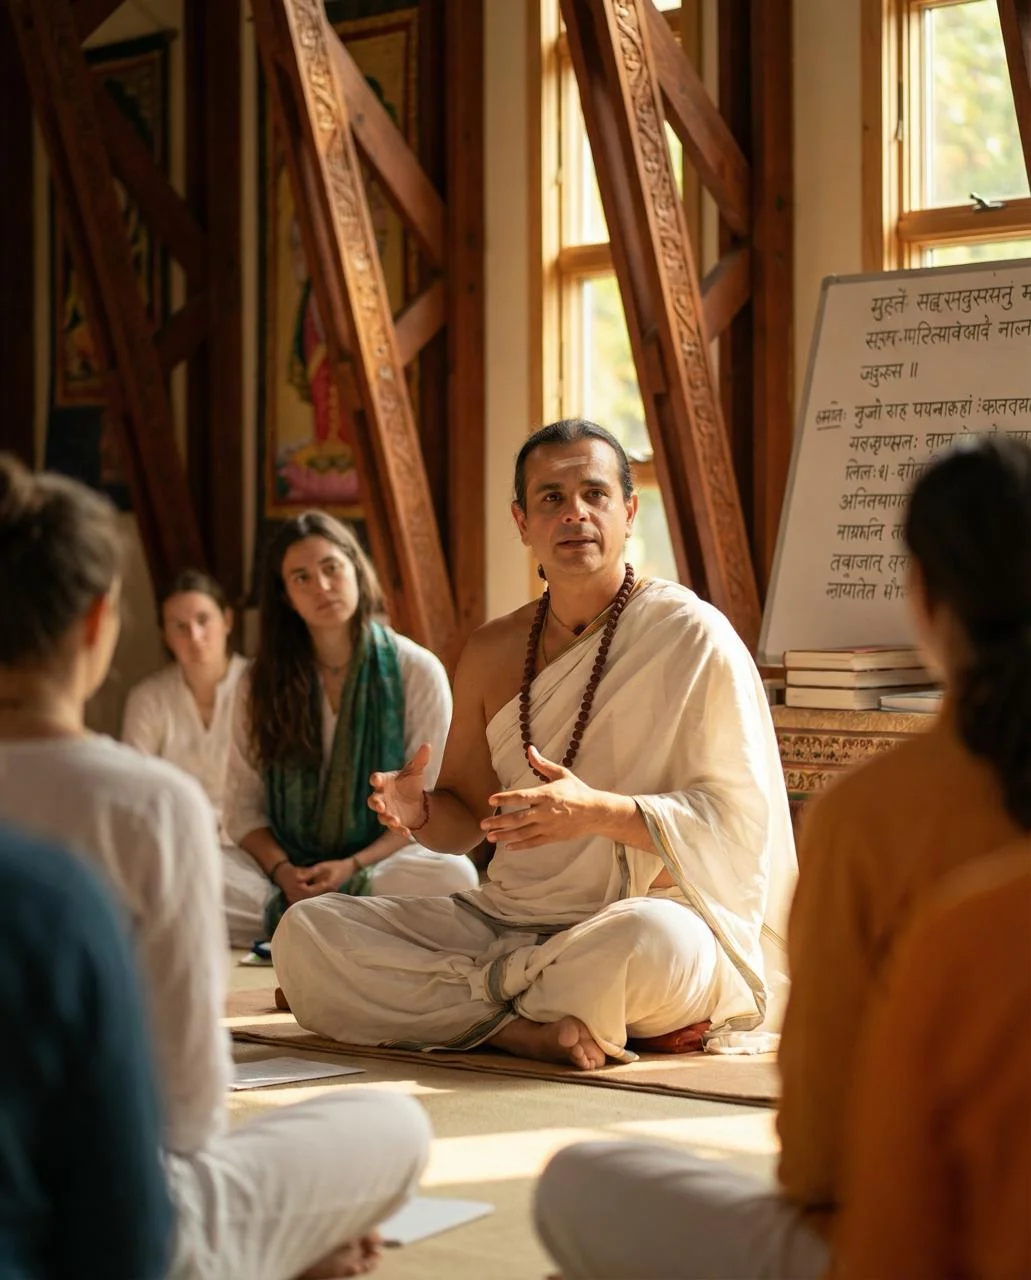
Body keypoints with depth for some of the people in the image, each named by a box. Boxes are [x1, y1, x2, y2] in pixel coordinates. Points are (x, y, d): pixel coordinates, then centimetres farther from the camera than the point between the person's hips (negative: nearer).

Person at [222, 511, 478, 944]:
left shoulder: (417, 672, 1)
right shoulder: (261, 683, 7)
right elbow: (244, 807, 5)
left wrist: (353, 867, -16)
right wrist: (282, 872, -16)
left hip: (383, 862, 0)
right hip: (290, 872, 1)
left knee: (454, 875, -36)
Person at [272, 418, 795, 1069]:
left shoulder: (691, 637, -6)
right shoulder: (491, 654, 11)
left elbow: (741, 816, -10)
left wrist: (599, 812, -24)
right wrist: (419, 811, -6)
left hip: (649, 913, -5)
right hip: (502, 919, 5)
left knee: (655, 941, -42)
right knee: (305, 931, -13)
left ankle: (487, 995, -12)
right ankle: (522, 1028, -23)